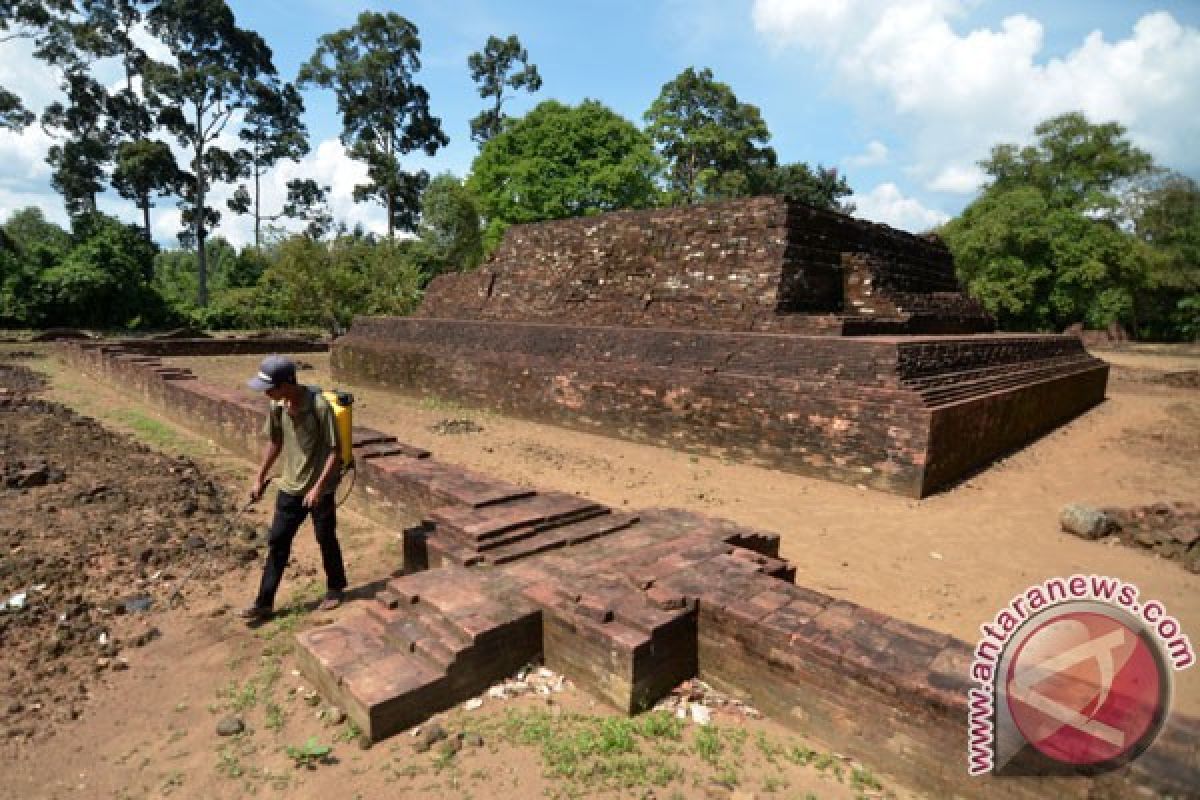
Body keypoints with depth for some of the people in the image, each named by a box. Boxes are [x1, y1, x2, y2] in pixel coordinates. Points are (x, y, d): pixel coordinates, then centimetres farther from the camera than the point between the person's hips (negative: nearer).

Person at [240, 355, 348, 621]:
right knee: (277, 541, 10)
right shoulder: (277, 406, -4)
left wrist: (318, 487, -23)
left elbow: (335, 451, -20)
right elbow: (275, 442, 12)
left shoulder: (319, 406, -24)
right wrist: (260, 477, 15)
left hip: (320, 488, -6)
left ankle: (335, 588, 33)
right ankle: (264, 603, 22)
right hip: (290, 486, 6)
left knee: (326, 539, 11)